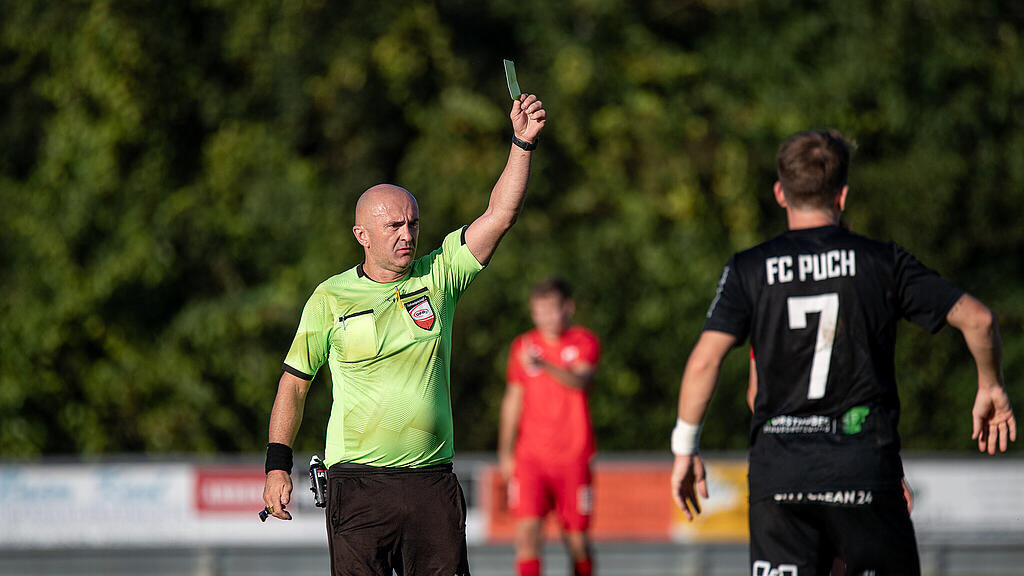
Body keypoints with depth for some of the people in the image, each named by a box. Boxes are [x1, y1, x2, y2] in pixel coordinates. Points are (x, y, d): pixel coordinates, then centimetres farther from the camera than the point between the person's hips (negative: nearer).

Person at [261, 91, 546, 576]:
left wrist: (523, 142, -13)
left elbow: (500, 215, -2)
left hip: (432, 480, 2)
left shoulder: (438, 277, 7)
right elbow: (294, 382, 8)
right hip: (358, 482, -2)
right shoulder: (330, 298, 2)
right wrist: (277, 466, 2)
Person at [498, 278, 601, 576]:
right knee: (527, 529, -15)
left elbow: (580, 381, -21)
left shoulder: (584, 342, -1)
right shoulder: (523, 345, 10)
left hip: (573, 456, -2)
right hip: (530, 456, 2)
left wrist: (545, 365, -39)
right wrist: (505, 452, 12)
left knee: (577, 538, 2)